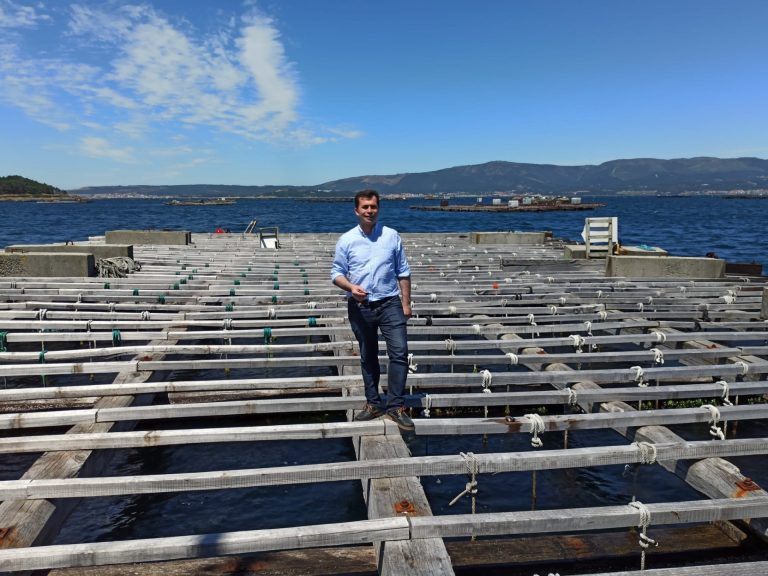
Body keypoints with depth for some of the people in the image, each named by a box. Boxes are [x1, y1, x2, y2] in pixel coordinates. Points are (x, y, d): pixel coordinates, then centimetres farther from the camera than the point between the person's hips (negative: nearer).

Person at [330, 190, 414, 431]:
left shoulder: (392, 236, 1)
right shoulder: (346, 240, 0)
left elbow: (403, 272, 6)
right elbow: (337, 273, 2)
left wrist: (406, 303, 2)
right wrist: (351, 287, -18)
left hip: (389, 304, 0)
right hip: (360, 307, 1)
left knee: (400, 353, -10)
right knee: (368, 357, 12)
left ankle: (395, 406, 1)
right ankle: (373, 403, 26)